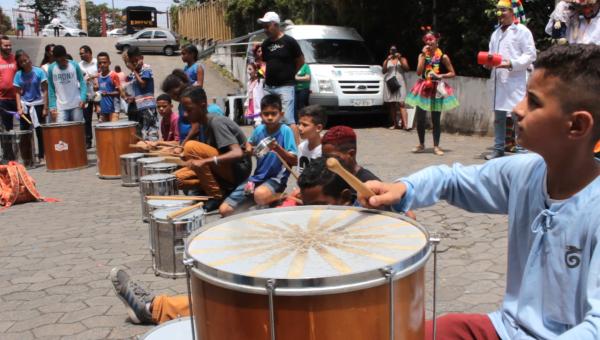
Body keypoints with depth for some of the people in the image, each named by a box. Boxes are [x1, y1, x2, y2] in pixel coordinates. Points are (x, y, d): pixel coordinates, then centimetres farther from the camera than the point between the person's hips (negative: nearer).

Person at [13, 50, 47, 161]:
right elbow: (18, 93, 5)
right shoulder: (18, 74, 2)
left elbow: (45, 91, -6)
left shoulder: (39, 72, -6)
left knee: (40, 132, 2)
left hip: (38, 105, -3)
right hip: (24, 106, 3)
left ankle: (41, 156, 11)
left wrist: (45, 108, -10)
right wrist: (19, 108, -7)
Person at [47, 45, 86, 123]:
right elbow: (51, 88, 4)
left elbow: (82, 82, 2)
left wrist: (83, 98, -13)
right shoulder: (51, 69, -2)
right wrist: (52, 106, -3)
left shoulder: (74, 65, -4)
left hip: (76, 105, 0)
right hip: (60, 107, 0)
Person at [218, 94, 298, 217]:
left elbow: (294, 161, -16)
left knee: (260, 194, -41)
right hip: (257, 177, 4)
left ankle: (282, 197, -7)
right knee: (224, 210, -8)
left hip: (276, 178, -4)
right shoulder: (259, 129, 0)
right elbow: (250, 143, 22)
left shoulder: (285, 131, -13)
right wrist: (249, 149, -1)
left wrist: (278, 149, -31)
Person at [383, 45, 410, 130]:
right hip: (389, 83, 2)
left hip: (400, 82, -2)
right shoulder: (386, 61, 18)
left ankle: (405, 124, -24)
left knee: (401, 104, -15)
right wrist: (387, 60, -9)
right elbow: (383, 71, 3)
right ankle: (395, 124, 2)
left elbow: (407, 68, 1)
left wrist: (400, 59, -7)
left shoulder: (402, 59, 16)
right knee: (391, 105, -1)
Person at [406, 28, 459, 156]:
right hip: (423, 88, 2)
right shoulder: (422, 55, 3)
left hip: (437, 89, -2)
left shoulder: (443, 56, -4)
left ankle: (436, 146, 12)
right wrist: (423, 55, -12)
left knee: (436, 119, 4)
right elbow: (418, 72, -11)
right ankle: (421, 144, 17)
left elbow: (452, 73, -1)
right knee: (419, 118, 2)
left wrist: (441, 76, -17)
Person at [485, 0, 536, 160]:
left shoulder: (522, 31, -2)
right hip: (498, 80, 7)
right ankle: (498, 148, 18)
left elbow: (530, 55, -8)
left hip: (516, 80, -7)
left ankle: (521, 150, -2)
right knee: (498, 117, 10)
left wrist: (512, 64, -20)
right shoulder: (496, 33, 19)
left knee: (518, 116, -8)